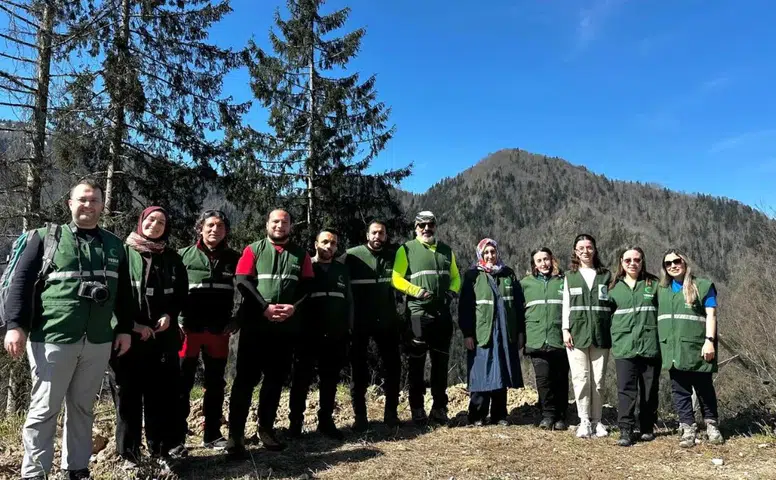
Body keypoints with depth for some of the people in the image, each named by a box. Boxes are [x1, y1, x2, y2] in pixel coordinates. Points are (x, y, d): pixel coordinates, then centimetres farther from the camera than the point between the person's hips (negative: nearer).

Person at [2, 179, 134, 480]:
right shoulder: (46, 237, 3)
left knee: (83, 407, 12)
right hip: (52, 338, -3)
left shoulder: (114, 245, 12)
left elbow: (124, 292, 14)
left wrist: (125, 329, 10)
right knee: (44, 409, 5)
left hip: (98, 341, 3)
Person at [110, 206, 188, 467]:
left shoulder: (172, 258, 12)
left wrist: (169, 316, -4)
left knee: (161, 393, 5)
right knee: (128, 394, 3)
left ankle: (160, 451, 16)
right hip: (128, 335, -3)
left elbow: (181, 293, 14)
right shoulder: (123, 252, 0)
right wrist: (130, 325, -11)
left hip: (163, 336, 3)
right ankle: (129, 454, 14)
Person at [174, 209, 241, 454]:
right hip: (189, 329, -2)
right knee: (182, 384, 3)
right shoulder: (184, 255, 2)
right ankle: (177, 438, 12)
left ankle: (212, 434, 22)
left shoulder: (234, 258, 6)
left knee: (215, 384, 11)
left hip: (219, 331, 2)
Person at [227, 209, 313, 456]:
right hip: (254, 325, -3)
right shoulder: (253, 250, 4)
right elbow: (242, 282, -6)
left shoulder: (300, 255, 11)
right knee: (246, 377, -1)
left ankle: (266, 427, 25)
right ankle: (235, 433, 5)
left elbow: (307, 286, 5)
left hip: (287, 327, 3)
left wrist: (294, 307, -13)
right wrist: (264, 307, -17)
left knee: (276, 378, 10)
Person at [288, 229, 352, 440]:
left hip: (336, 337, 4)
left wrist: (348, 328, 10)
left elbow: (349, 302, 16)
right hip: (308, 336, -4)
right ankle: (295, 422, 14)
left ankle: (326, 421, 21)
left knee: (330, 381, 10)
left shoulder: (342, 271, 12)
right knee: (301, 380, 3)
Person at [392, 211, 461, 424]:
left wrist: (452, 291, -2)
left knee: (441, 362, 10)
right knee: (417, 363, 2)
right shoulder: (407, 250, 0)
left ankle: (439, 408, 20)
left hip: (442, 314, 5)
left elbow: (455, 277, 19)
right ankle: (417, 409, 12)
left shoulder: (446, 250, 15)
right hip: (418, 314, -4)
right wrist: (418, 291, -19)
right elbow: (396, 279, -7)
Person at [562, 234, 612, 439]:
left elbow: (612, 304, 10)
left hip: (600, 334, 0)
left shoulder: (605, 275, 11)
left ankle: (596, 420, 14)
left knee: (598, 379, 2)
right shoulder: (570, 276, 11)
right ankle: (584, 420, 5)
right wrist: (565, 330, 0)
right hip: (577, 333, 0)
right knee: (581, 378, -4)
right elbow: (566, 305, 9)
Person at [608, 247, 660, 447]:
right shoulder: (614, 287, 8)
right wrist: (613, 336, 8)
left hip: (650, 345, 0)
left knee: (649, 389, 9)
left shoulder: (654, 284, 5)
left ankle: (647, 428, 23)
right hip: (624, 346, 0)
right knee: (626, 388, -6)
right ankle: (626, 430, -3)